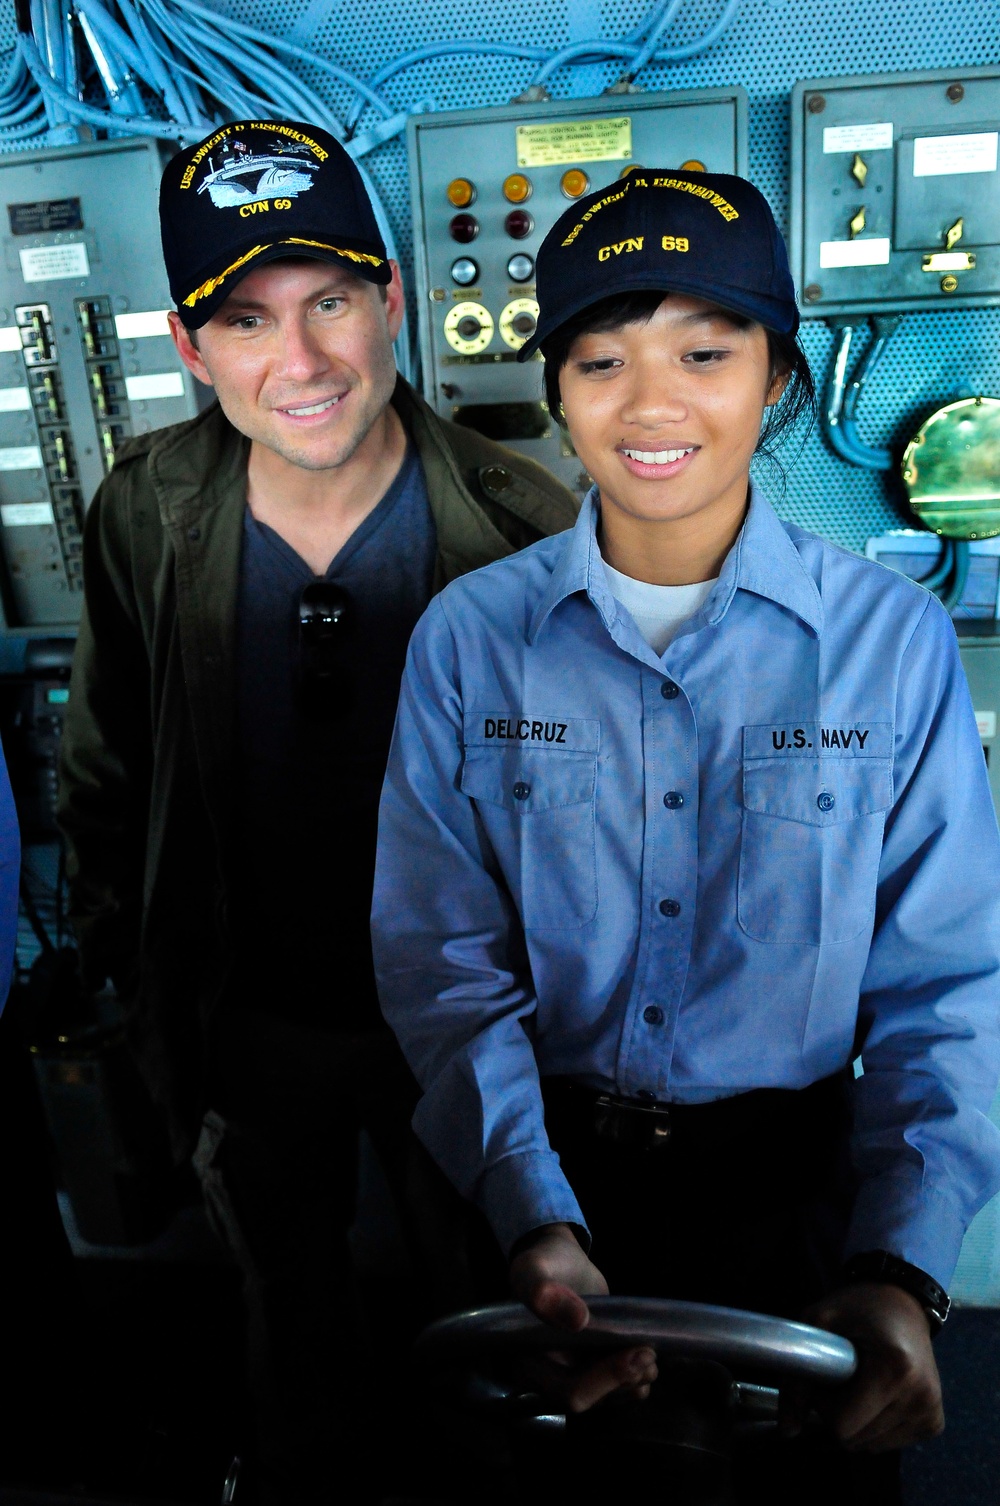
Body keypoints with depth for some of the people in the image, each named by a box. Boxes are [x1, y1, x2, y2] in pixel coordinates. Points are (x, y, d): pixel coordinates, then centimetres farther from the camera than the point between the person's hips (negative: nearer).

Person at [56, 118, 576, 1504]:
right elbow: (106, 767, -1)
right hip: (248, 1020, 2)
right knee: (285, 1283, 30)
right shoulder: (145, 516, -15)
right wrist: (123, 958, 4)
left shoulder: (526, 531, -21)